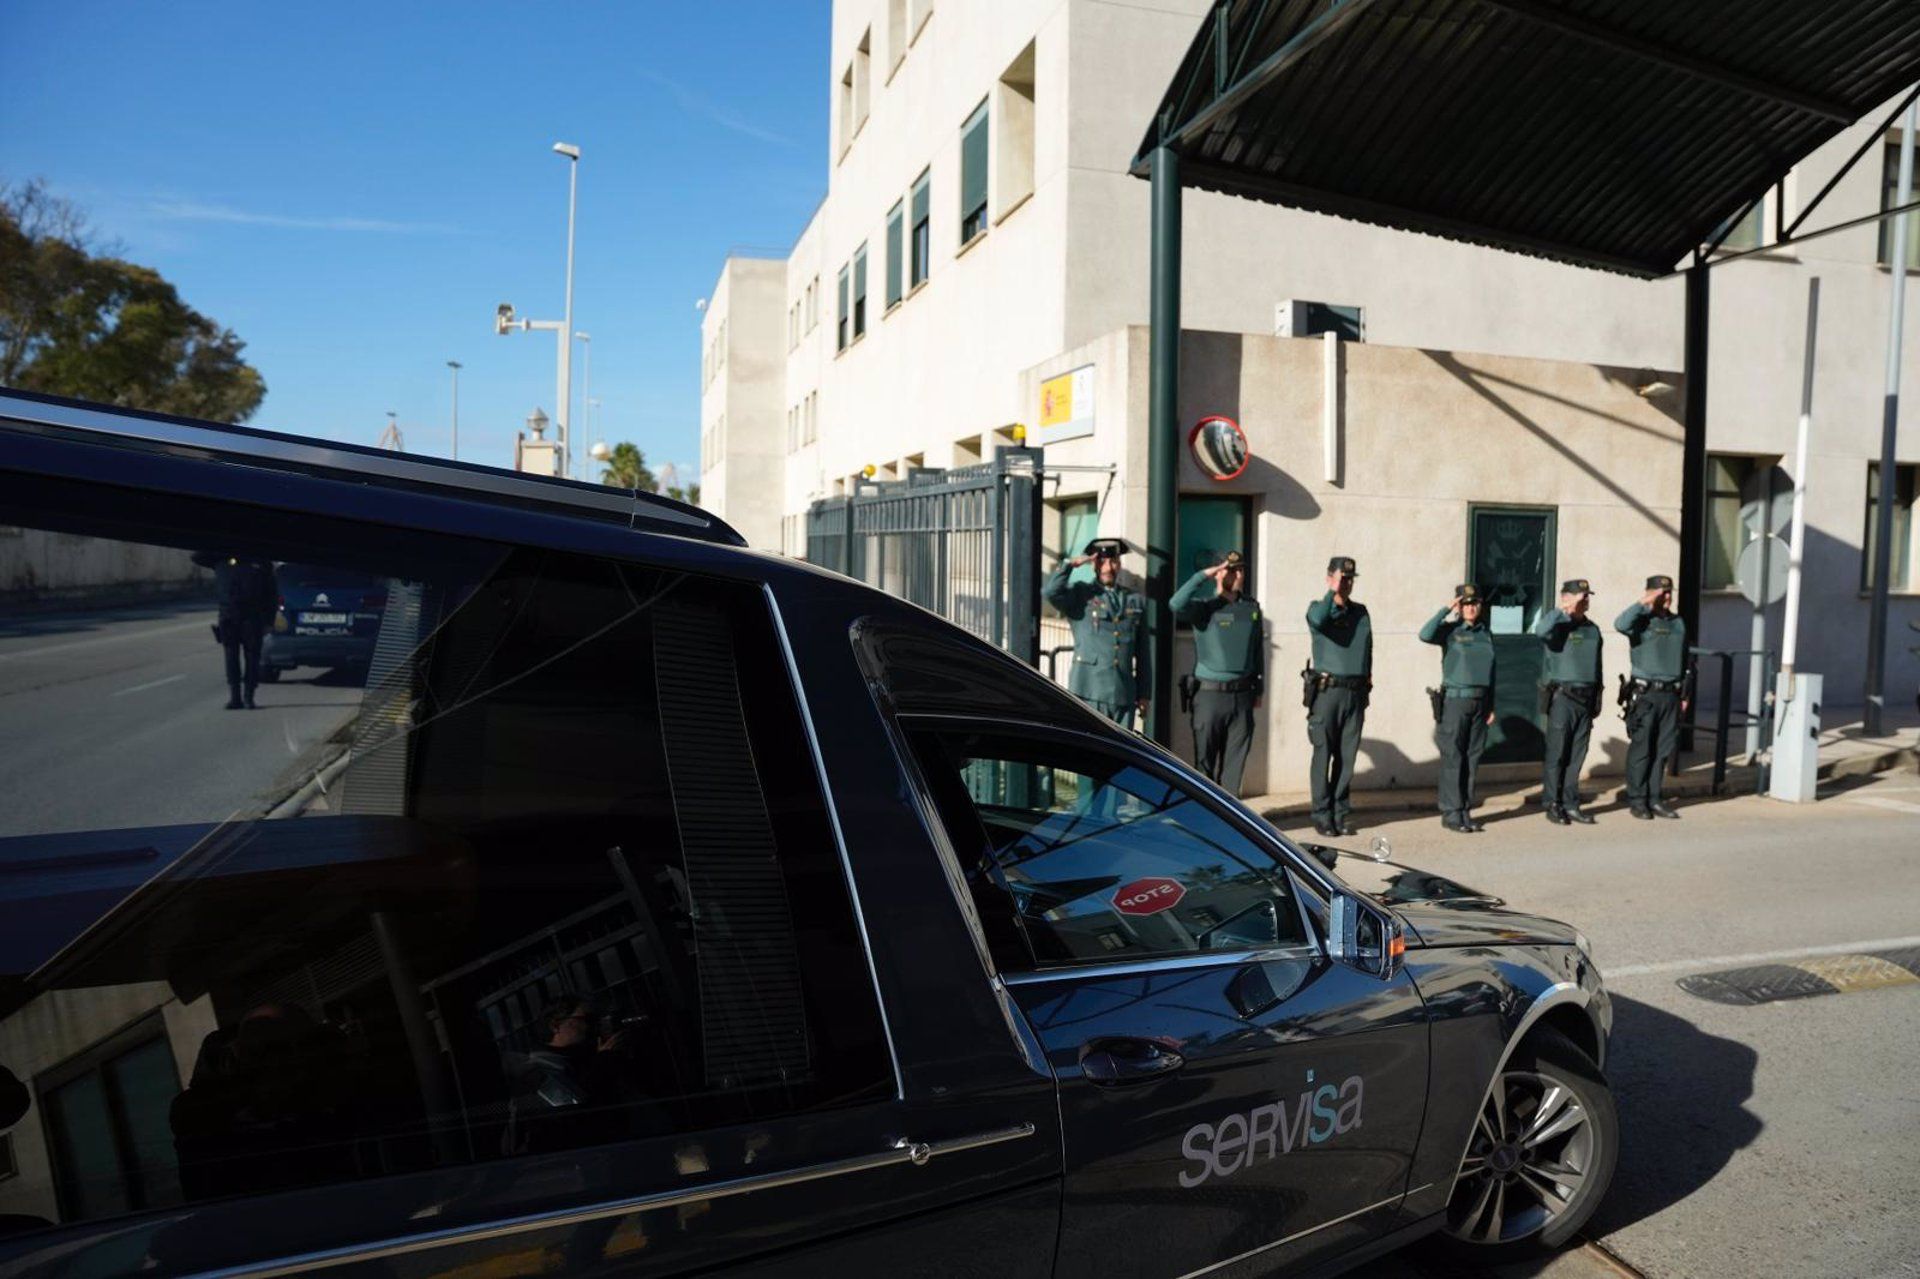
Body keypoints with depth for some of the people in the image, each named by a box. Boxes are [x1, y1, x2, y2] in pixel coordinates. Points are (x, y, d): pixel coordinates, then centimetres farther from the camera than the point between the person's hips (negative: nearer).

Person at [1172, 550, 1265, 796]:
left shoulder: (1252, 607, 10)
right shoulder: (1204, 607, -4)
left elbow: (1258, 649, 17)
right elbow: (1177, 604, -26)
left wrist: (1259, 688, 18)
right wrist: (1203, 575, -20)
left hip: (1242, 695, 4)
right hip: (1210, 694, -4)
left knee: (1235, 760, 8)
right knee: (1205, 761, 2)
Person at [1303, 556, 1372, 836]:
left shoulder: (1361, 612, 14)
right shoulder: (1318, 608, 1)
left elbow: (1368, 650, 20)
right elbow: (1318, 620, -24)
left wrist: (1367, 680, 16)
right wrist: (1333, 591, -14)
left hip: (1355, 692, 4)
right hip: (1327, 690, -4)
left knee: (1347, 756, 6)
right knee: (1323, 754, -2)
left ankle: (1340, 814, 13)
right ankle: (1322, 815, 2)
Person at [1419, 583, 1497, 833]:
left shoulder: (1486, 634, 13)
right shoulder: (1450, 630, -3)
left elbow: (1491, 672, 17)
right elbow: (1425, 635, -25)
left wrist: (1491, 706, 14)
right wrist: (1446, 610, -19)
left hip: (1479, 702, 5)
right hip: (1454, 700, -5)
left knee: (1472, 758, 8)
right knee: (1452, 759, -4)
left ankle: (1465, 812, 16)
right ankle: (1451, 814, 1)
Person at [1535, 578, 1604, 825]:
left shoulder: (1592, 629, 14)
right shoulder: (1558, 624, -5)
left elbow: (1597, 666, 20)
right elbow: (1540, 630, -31)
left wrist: (1597, 700, 18)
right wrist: (1565, 610, -25)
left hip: (1586, 698, 6)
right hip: (1562, 697, -6)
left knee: (1577, 756, 9)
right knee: (1557, 754, -1)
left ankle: (1571, 805, 16)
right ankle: (1552, 804, 6)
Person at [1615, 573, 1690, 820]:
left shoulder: (1679, 623, 14)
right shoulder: (1642, 621, -3)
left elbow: (1684, 661, 19)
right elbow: (1620, 624, -28)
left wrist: (1684, 694, 16)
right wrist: (1642, 603, -23)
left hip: (1670, 695, 6)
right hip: (1645, 694, -5)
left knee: (1664, 749, 8)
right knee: (1641, 749, -1)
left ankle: (1653, 799, 17)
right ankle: (1637, 800, 6)